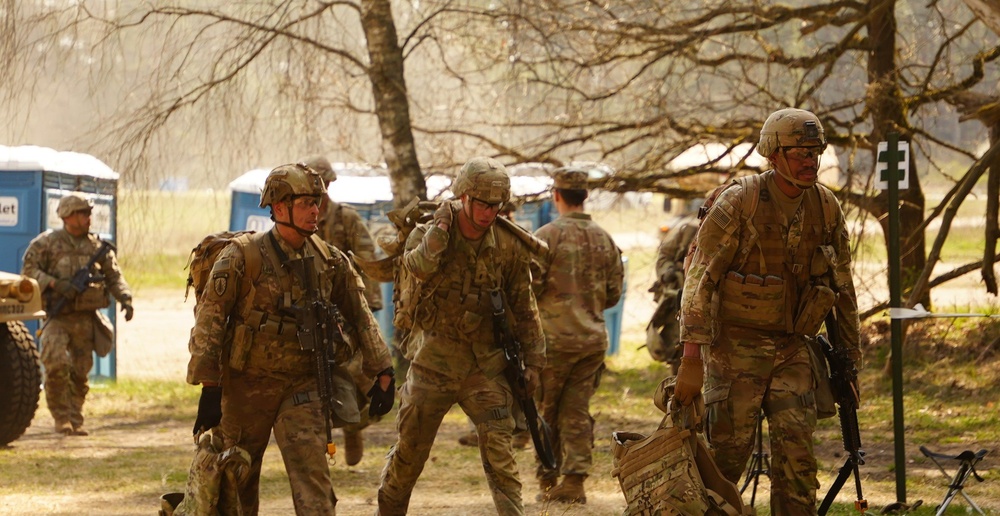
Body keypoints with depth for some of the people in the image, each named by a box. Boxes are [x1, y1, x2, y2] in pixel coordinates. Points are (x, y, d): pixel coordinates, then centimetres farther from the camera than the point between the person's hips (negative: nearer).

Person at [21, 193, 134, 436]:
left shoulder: (98, 246, 8)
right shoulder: (47, 242, -2)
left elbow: (114, 277, 10)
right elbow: (28, 270, -5)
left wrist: (125, 298, -8)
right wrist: (54, 283, -20)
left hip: (87, 318, 4)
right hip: (58, 317, -4)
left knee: (81, 372, 6)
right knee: (56, 364, -20)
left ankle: (75, 420, 19)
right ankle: (61, 416, -5)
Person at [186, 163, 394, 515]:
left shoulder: (330, 261, 1)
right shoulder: (243, 258, -12)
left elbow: (359, 315, 11)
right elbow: (209, 321, -13)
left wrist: (381, 371, 7)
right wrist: (209, 388, -17)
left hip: (303, 385, 2)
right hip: (248, 384, -2)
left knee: (311, 473, -13)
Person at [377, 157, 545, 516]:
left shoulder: (509, 246, -2)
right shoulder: (429, 232, -6)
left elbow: (523, 307, 8)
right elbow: (418, 266, -29)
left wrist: (533, 361, 7)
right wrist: (442, 224, -25)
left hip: (486, 364, 0)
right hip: (433, 361, 0)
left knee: (499, 451, -10)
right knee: (409, 449, 10)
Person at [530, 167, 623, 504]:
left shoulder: (547, 236, -11)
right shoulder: (604, 239, 5)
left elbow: (530, 286, -13)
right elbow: (614, 293, 11)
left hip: (554, 337, -4)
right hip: (593, 338, 4)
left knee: (546, 412, 8)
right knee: (578, 411, 8)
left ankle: (548, 482, 12)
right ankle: (574, 481, 1)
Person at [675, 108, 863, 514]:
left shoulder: (827, 209, 4)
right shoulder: (737, 204, -12)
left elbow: (843, 288, 14)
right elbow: (700, 280, -13)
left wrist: (850, 357, 14)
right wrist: (691, 361, -18)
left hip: (793, 350, 4)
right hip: (735, 347, -4)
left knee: (797, 457, -2)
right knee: (726, 456, -5)